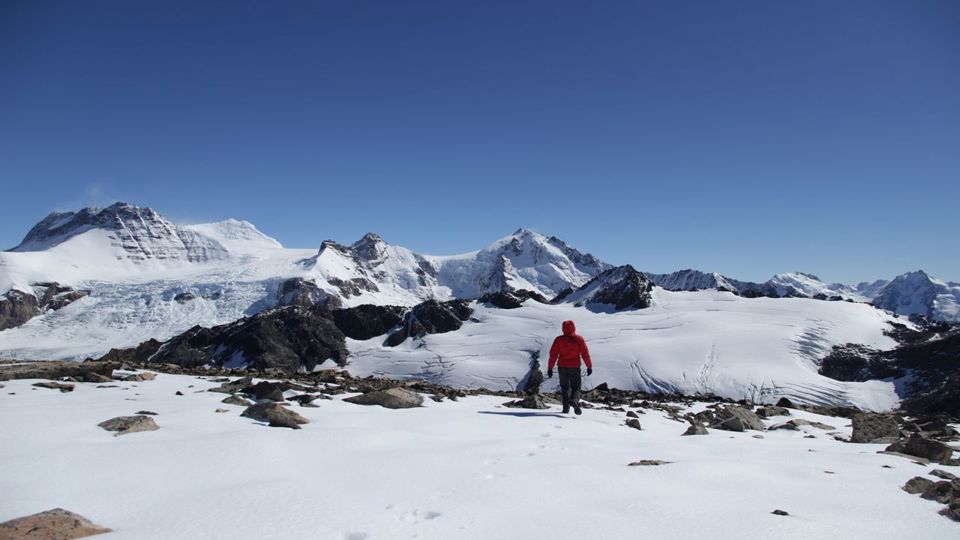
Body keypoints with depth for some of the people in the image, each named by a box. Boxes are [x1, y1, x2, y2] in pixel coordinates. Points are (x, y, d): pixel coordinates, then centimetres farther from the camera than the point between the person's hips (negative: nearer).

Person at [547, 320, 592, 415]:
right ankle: (574, 400, -23)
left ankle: (566, 408, 12)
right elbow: (585, 353, -3)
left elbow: (553, 354, -5)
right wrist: (589, 366, 6)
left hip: (563, 367, 1)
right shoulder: (579, 339, -6)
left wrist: (550, 368, 1)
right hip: (575, 367, -1)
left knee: (565, 388, 16)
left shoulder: (559, 340, -5)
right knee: (576, 387, 7)